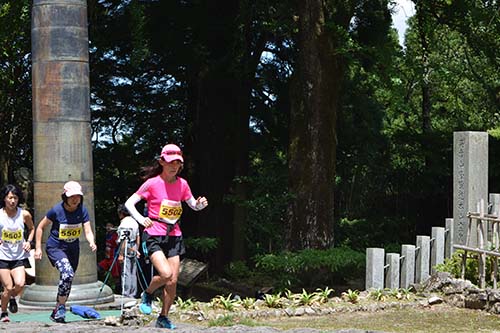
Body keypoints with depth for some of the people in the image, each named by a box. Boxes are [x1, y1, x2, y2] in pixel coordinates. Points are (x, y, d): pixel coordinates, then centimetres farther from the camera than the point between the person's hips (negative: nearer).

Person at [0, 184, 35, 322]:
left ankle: (12, 297, 19)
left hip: (19, 256, 1)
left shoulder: (24, 214, -4)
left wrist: (29, 241, -1)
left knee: (20, 284, -17)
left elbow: (31, 229, 15)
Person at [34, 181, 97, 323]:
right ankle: (61, 307, -14)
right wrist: (38, 248, -8)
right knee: (67, 273, -29)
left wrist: (92, 242, -35)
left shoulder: (82, 210, -9)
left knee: (67, 281, 14)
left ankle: (57, 313, 32)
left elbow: (88, 231, -13)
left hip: (73, 249, 5)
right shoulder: (56, 210, -18)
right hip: (55, 248, -5)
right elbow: (40, 227, -5)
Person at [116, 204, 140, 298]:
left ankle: (126, 294, -5)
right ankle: (133, 294, 14)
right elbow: (138, 238, 14)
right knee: (133, 273, 10)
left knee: (126, 273, -5)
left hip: (126, 251, -8)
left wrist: (120, 254, -16)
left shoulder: (123, 223, -13)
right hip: (133, 249, 8)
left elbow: (124, 240, -18)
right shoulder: (134, 222, 11)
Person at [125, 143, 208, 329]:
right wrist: (141, 219, -24)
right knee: (166, 274, -23)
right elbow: (129, 203, -7)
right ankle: (147, 294, 7)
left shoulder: (182, 184, 4)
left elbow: (193, 205, 17)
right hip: (154, 236, -4)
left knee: (173, 281, 2)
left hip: (174, 236, 5)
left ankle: (163, 317, 19)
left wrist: (200, 204, -6)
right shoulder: (152, 183, -8)